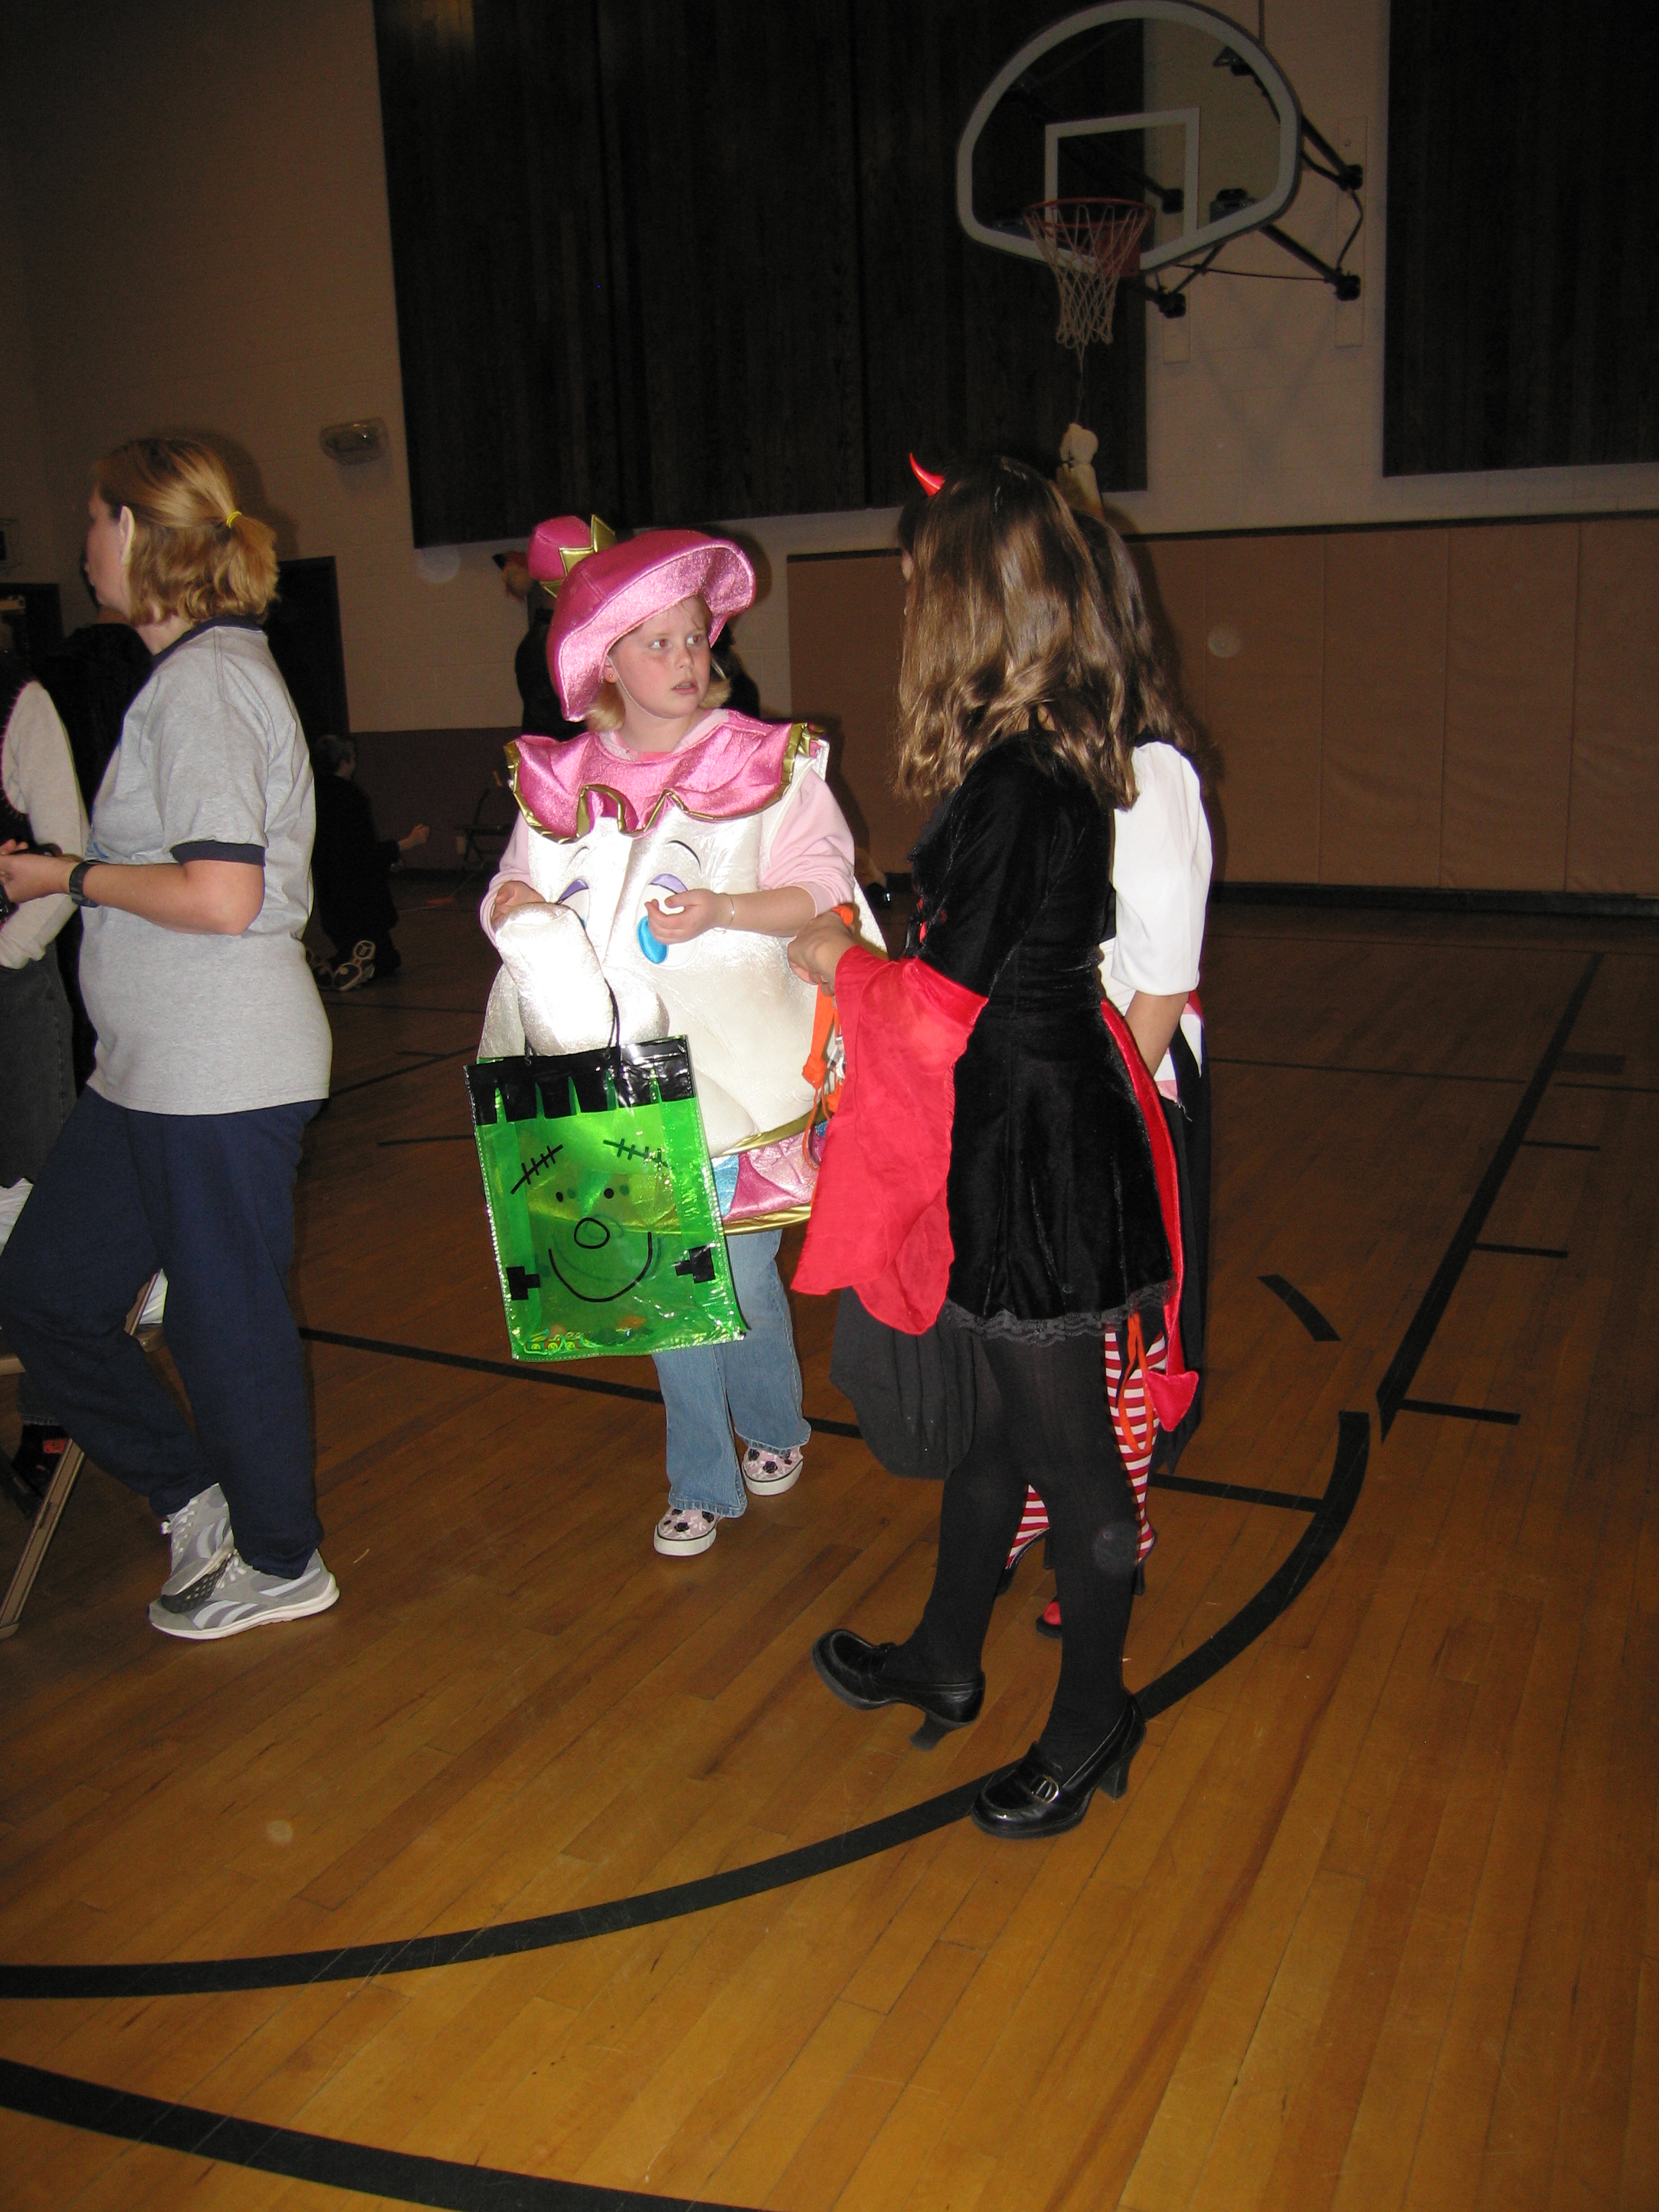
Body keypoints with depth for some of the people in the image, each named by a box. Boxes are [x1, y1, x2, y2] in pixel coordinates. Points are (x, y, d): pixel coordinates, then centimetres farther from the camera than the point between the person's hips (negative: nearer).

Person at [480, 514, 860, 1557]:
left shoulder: (771, 762, -3)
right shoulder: (560, 780, 6)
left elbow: (824, 890, -6)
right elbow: (521, 884, 13)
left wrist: (724, 910, -22)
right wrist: (517, 906, -11)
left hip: (735, 1062, -2)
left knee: (740, 1268, 1)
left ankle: (772, 1424, 34)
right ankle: (703, 1483, 24)